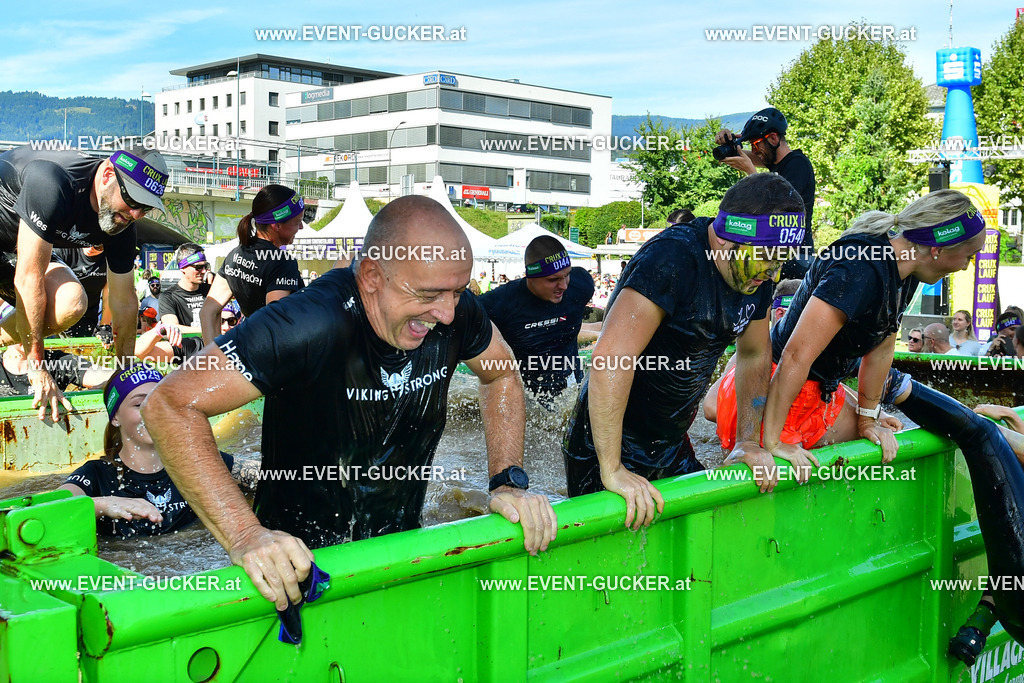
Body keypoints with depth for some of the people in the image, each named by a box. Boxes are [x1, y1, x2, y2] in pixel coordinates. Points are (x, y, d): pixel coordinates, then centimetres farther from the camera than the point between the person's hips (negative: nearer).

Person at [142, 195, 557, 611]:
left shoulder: (455, 311, -12)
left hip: (399, 546, 5)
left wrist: (509, 482, -4)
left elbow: (502, 375, 9)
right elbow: (171, 406, -30)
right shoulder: (311, 325, -29)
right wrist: (244, 535, -39)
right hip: (302, 562, -5)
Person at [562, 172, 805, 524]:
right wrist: (612, 470, -34)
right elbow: (610, 358, -34)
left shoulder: (756, 276, -1)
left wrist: (747, 442, 8)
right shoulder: (672, 257, -27)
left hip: (672, 446, 8)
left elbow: (755, 356, 15)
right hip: (609, 446, -8)